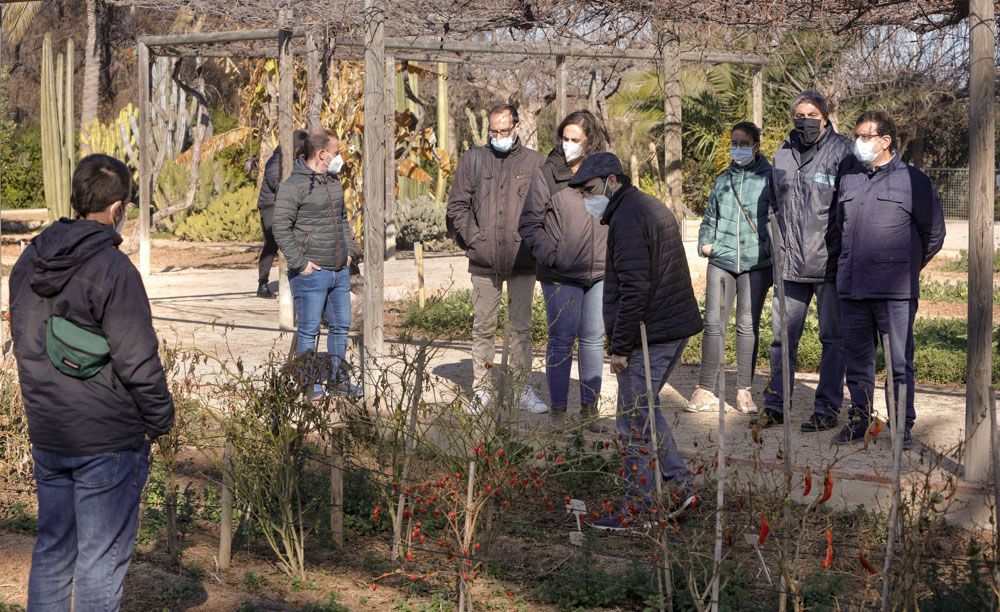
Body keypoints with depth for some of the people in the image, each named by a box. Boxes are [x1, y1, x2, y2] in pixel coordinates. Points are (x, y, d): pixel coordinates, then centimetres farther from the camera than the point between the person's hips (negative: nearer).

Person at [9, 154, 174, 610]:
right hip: (108, 443, -7)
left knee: (52, 548, 19)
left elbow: (23, 343, 12)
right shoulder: (113, 269, -19)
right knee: (101, 559, 3)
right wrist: (159, 420, -5)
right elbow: (138, 361, -19)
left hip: (46, 438, 7)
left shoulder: (29, 260, 5)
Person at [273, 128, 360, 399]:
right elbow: (281, 228, -17)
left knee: (341, 325, 14)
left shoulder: (334, 181, 13)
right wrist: (300, 263, -17)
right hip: (312, 273, -8)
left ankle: (338, 378, 27)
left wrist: (350, 251, 14)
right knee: (309, 329, 1)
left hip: (340, 271, 8)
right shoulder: (294, 186, -13)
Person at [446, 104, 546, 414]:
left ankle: (524, 389, 13)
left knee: (521, 327, 6)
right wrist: (474, 238, -3)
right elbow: (457, 205, 7)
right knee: (483, 327, 7)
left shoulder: (533, 161, 5)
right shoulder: (472, 159, 6)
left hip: (523, 262, -1)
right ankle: (482, 388, 15)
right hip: (484, 261, 1)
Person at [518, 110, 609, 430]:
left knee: (593, 339, 9)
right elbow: (529, 223, 0)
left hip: (601, 272, 3)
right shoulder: (547, 173, -1)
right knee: (561, 339, 1)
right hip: (561, 275, -3)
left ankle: (589, 407, 19)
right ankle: (558, 409, 10)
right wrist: (550, 256, -11)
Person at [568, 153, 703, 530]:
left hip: (648, 336, -10)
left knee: (634, 423, -2)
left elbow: (634, 289, -22)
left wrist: (620, 346, -18)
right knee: (644, 409, 21)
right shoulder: (652, 207, 18)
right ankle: (679, 485, 20)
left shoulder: (626, 218, -15)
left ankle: (634, 510, 5)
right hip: (677, 328, 10)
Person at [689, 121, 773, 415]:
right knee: (713, 324, -2)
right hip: (721, 261, 3)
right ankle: (705, 390, 3)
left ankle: (744, 391, 10)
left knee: (748, 326, 2)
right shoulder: (723, 180, 15)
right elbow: (710, 217, 21)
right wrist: (705, 242, 7)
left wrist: (771, 248, -5)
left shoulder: (769, 179, 3)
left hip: (755, 262, -3)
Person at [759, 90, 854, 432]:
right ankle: (775, 404, 19)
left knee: (833, 337, 3)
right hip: (790, 263, 5)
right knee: (783, 334, 10)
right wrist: (777, 249, 13)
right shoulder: (783, 154, 11)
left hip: (829, 263, -5)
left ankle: (827, 409, 10)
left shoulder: (841, 152, -5)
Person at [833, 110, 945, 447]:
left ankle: (902, 426, 5)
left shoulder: (914, 181, -1)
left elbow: (934, 234, 5)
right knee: (857, 359, 11)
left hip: (896, 292, -5)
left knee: (899, 362, -2)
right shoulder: (849, 180, 14)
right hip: (852, 289, 5)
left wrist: (906, 267, 11)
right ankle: (859, 418, 21)